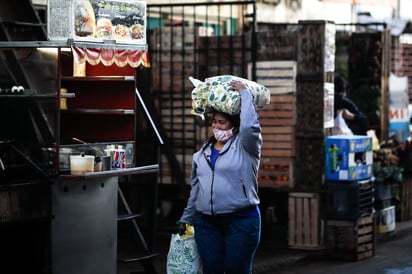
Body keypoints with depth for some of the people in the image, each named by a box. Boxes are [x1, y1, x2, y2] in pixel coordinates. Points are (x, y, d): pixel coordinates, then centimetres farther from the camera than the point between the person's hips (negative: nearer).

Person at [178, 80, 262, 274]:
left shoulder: (245, 147, -1)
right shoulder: (203, 153, 14)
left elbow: (250, 126, -23)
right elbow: (195, 189, 22)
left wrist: (245, 94, -13)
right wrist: (186, 218, 24)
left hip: (241, 221, -5)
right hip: (206, 222, 5)